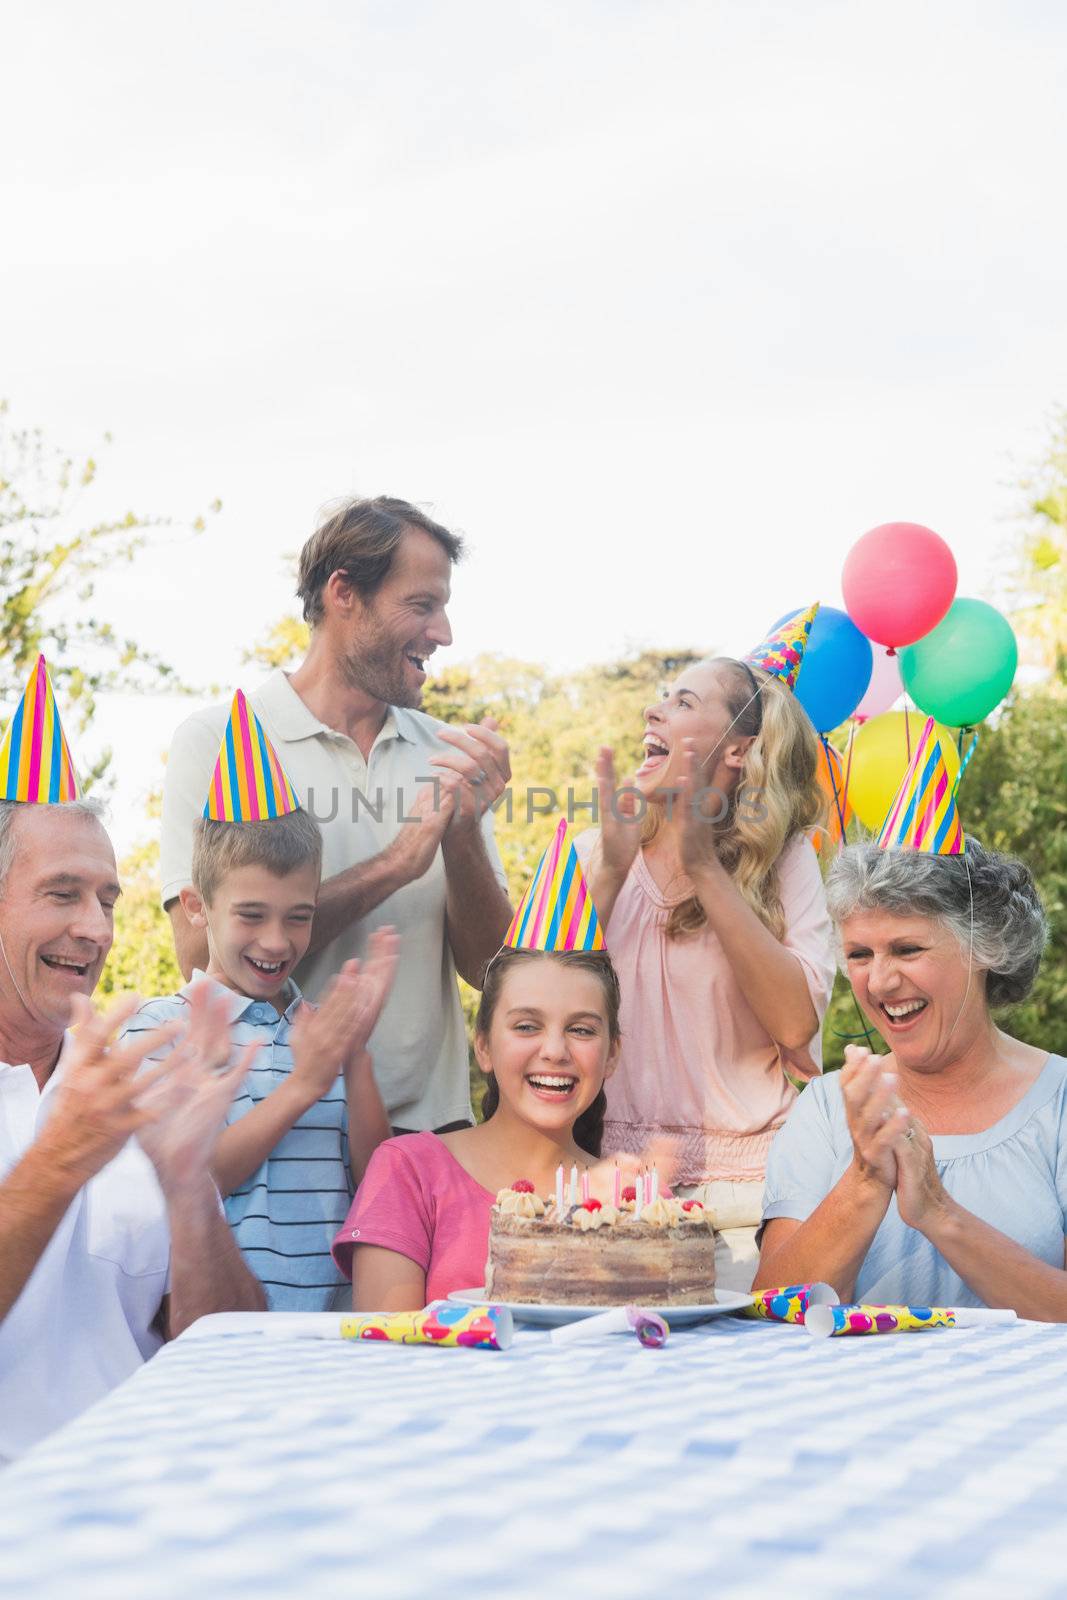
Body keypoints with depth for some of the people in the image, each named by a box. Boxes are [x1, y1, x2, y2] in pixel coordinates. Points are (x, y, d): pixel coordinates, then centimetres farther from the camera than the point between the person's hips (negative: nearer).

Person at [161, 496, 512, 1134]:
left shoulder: (445, 753, 9)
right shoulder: (215, 741, -3)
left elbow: (486, 967, 6)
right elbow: (204, 952, -15)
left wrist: (463, 831, -12)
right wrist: (394, 865, -15)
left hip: (430, 1123, 3)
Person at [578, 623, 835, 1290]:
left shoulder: (784, 859, 3)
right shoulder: (596, 853, 9)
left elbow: (796, 1023, -12)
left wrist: (705, 867, -12)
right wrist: (611, 867, -11)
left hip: (741, 1186, -2)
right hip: (609, 1179, 2)